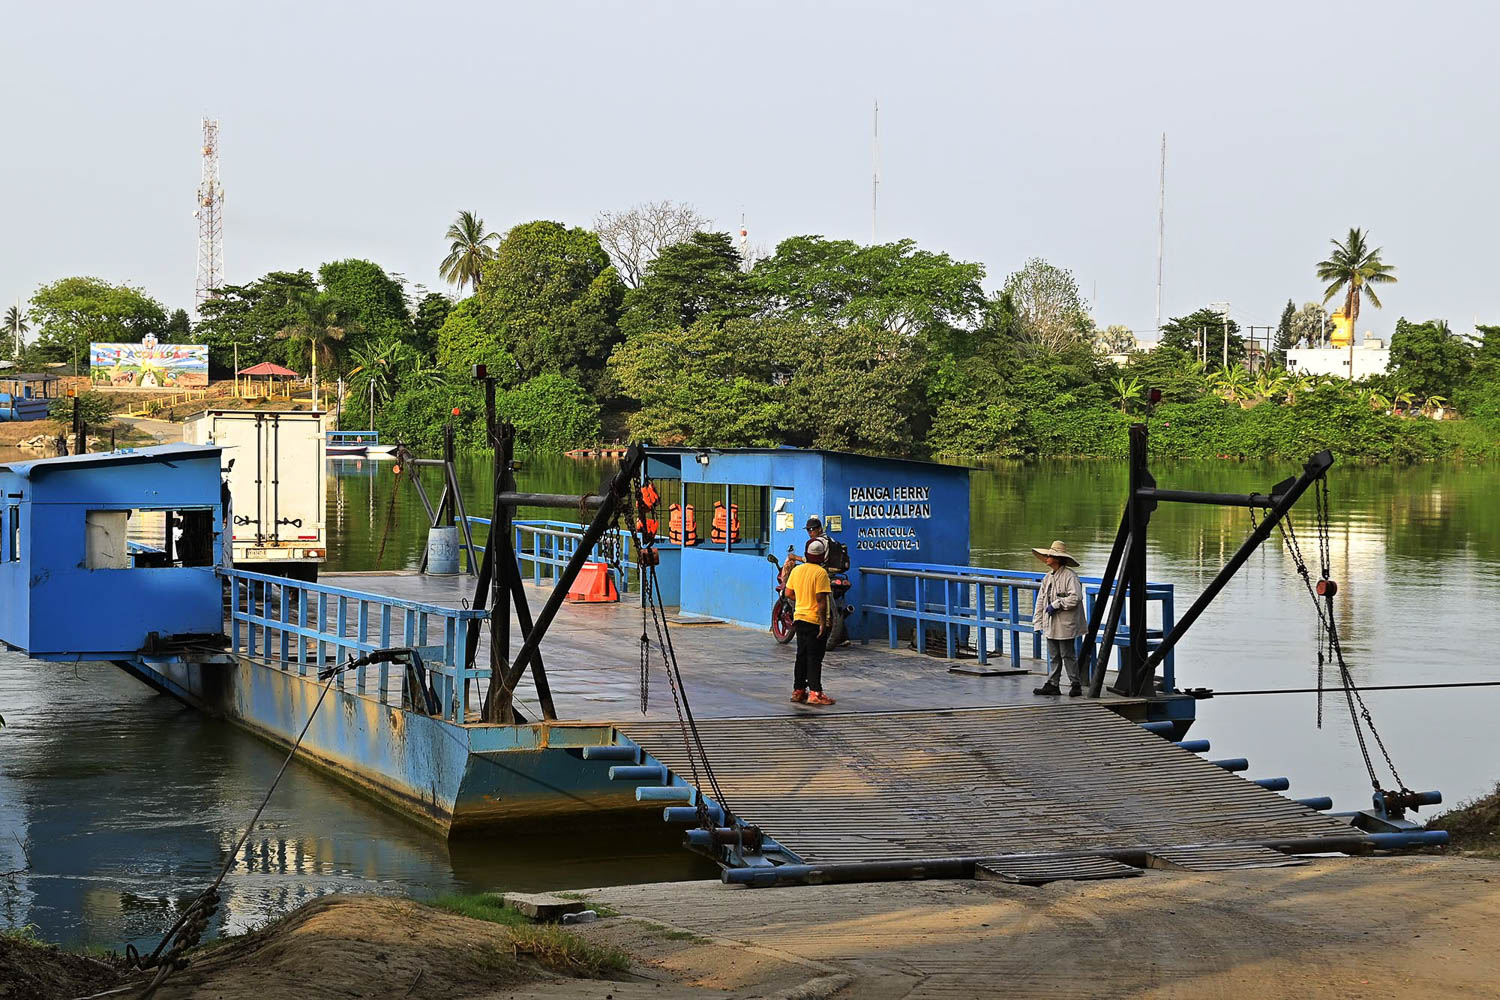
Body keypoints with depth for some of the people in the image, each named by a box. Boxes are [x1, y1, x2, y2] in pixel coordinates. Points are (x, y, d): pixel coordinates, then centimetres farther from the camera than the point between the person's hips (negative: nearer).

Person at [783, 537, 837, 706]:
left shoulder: (797, 570, 4)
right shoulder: (820, 573, -16)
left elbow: (788, 593, 10)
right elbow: (821, 599, -19)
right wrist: (823, 622, -16)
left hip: (800, 618, 7)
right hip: (815, 621, -7)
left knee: (802, 656, 14)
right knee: (815, 658, -4)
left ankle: (798, 690, 18)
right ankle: (815, 693, -6)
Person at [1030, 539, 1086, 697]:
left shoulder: (1069, 576, -12)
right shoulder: (1048, 577, 13)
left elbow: (1075, 597, -21)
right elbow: (1041, 600, 16)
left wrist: (1056, 605, -17)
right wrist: (1038, 622, 12)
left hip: (1065, 625, -8)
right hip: (1051, 625, 8)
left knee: (1068, 655, -2)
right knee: (1053, 656, 11)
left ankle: (1076, 684, 7)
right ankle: (1052, 685, 16)